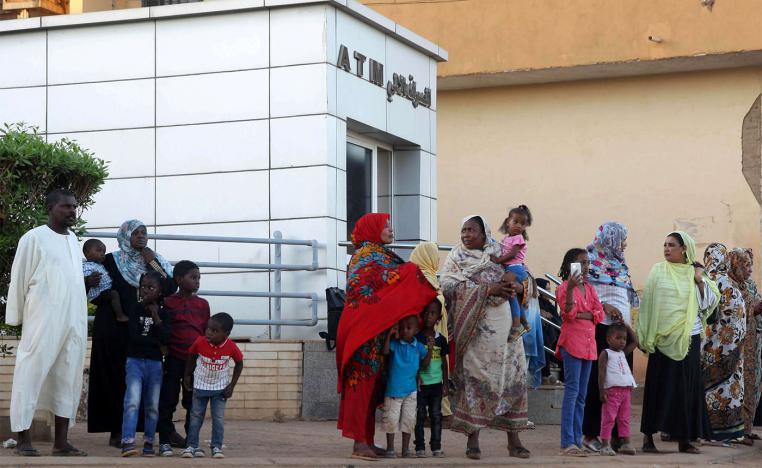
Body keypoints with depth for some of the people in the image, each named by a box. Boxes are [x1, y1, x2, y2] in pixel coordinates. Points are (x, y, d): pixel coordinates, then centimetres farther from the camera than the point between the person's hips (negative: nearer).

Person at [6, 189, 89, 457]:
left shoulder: (73, 240, 15)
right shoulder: (34, 238, -5)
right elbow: (19, 279, -3)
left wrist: (86, 283, 5)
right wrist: (17, 317, -2)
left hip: (74, 322, 7)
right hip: (43, 321, -7)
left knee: (68, 379, 6)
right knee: (31, 375, -5)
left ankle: (61, 441, 11)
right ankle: (23, 440, -1)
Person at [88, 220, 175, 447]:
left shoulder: (155, 261, 13)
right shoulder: (111, 261, 4)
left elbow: (170, 289, 1)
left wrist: (153, 264, -4)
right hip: (115, 329, -3)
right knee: (116, 377, -3)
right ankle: (116, 431, -1)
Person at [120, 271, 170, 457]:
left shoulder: (163, 313, 7)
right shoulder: (136, 310, 2)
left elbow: (165, 338, -7)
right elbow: (134, 337, -10)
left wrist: (156, 317, -12)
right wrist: (155, 342, -6)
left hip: (155, 363, 3)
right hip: (135, 360, -3)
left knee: (152, 406, 6)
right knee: (132, 402, -17)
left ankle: (148, 442, 14)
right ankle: (127, 442, -26)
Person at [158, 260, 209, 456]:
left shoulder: (203, 304, 9)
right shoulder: (168, 303, -2)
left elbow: (207, 333, 13)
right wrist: (161, 359, -3)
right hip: (174, 359, -3)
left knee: (193, 403, 7)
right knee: (168, 402, 1)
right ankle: (165, 441, 6)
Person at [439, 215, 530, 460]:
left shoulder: (500, 255, 14)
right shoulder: (456, 259, 6)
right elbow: (448, 285, -9)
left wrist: (519, 286, -7)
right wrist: (487, 290, -15)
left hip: (504, 326, 3)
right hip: (475, 327, -3)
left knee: (512, 377, 0)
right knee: (475, 378, -6)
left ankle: (514, 440, 7)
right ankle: (473, 440, 2)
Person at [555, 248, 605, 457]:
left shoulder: (590, 289, 16)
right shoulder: (564, 287, -3)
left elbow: (600, 314, 7)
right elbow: (568, 313, -16)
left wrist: (580, 315, -10)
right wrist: (571, 288, -28)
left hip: (588, 344, 7)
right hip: (572, 343, -7)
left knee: (581, 396, 8)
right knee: (572, 391, -13)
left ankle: (577, 441, 11)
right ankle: (567, 443, -15)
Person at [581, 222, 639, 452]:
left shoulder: (619, 265, 21)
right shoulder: (591, 261, -2)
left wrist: (629, 323, 16)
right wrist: (603, 306, -18)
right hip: (601, 327, -7)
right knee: (598, 381, -7)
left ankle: (616, 433, 8)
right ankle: (590, 433, -3)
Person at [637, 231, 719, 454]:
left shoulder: (695, 273, 8)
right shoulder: (658, 271, 4)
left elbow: (708, 302, 6)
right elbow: (647, 302, 2)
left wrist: (700, 281, -7)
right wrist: (644, 335, -2)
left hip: (689, 337, 2)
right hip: (663, 338, -2)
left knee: (687, 386, 3)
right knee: (659, 385, -3)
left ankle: (684, 439, 9)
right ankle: (648, 436, 1)